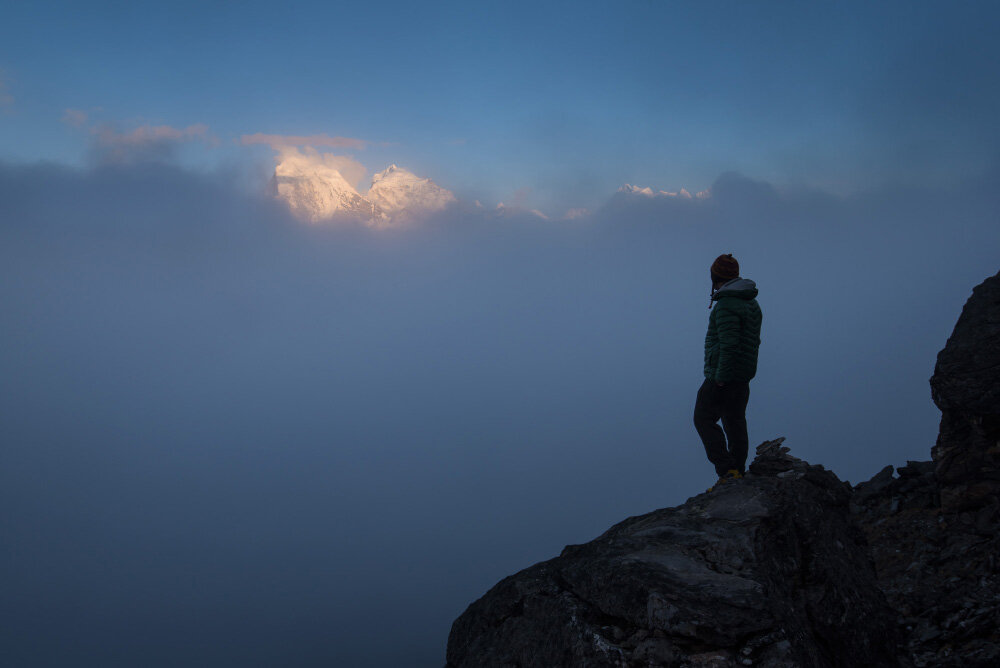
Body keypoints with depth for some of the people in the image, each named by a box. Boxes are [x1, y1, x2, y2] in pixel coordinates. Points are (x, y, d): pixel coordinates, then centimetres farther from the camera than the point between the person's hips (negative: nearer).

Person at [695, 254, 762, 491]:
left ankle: (727, 470, -9)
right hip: (744, 376, 9)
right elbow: (754, 341, 19)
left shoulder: (725, 305, -17)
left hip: (723, 375, -9)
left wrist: (720, 377, -21)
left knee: (704, 418, -2)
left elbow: (729, 344, -25)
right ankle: (738, 472, 17)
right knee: (735, 422, 13)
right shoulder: (751, 303, 14)